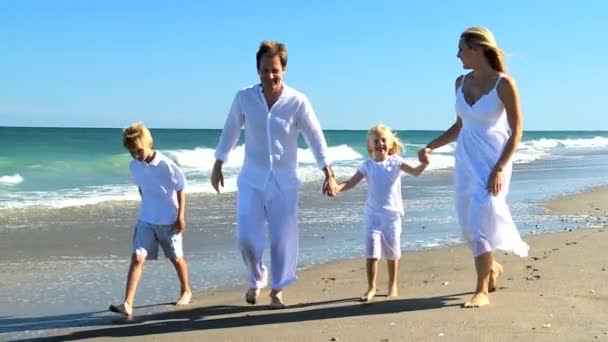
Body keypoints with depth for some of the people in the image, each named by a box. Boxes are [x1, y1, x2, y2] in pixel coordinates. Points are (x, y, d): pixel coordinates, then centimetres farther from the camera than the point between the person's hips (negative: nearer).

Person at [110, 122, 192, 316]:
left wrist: (180, 216, -11)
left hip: (169, 220, -3)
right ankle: (127, 304, -13)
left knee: (176, 257, 13)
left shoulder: (166, 165, -18)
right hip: (146, 220, 4)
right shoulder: (134, 166, -3)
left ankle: (186, 291, 37)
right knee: (137, 257, -9)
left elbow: (180, 190, -10)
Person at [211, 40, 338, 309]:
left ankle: (277, 290, 22)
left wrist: (329, 175, -8)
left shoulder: (298, 102, -11)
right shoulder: (244, 98, -6)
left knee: (283, 238, 3)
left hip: (284, 179, -1)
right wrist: (217, 166, 13)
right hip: (253, 177, 1)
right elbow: (230, 133, 7)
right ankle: (256, 281, 23)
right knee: (246, 236, -5)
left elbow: (316, 139, -5)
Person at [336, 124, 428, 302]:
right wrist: (337, 187, -23)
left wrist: (424, 163, -38)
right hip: (373, 215, 0)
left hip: (392, 215, 0)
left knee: (391, 254, 13)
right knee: (372, 254, -8)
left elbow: (414, 171, -17)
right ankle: (371, 287, 6)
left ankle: (393, 285, 30)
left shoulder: (395, 162, -5)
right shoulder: (367, 165, -1)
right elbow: (351, 182, -4)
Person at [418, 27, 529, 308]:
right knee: (468, 224, 10)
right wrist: (431, 147, 7)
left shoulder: (504, 84, -13)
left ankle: (482, 290, 2)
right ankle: (492, 268, 37)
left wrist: (500, 169, -18)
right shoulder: (461, 83, 5)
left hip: (492, 161, -6)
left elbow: (516, 131, -11)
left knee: (480, 223, -9)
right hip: (465, 161, 6)